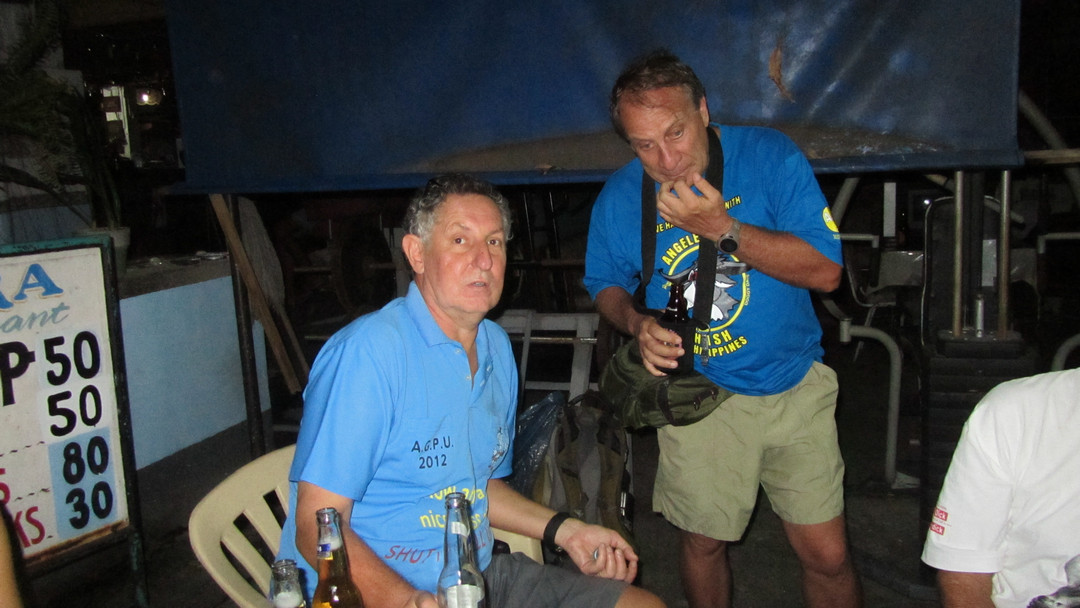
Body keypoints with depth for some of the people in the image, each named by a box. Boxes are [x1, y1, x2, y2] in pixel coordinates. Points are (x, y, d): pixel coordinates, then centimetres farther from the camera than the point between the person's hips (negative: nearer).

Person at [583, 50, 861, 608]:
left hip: (794, 384, -1)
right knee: (703, 541, 15)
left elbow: (825, 271, -18)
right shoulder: (617, 199, -7)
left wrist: (723, 227, -28)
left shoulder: (769, 155, -14)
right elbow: (605, 284, 9)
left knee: (826, 555, 4)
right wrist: (637, 322, -14)